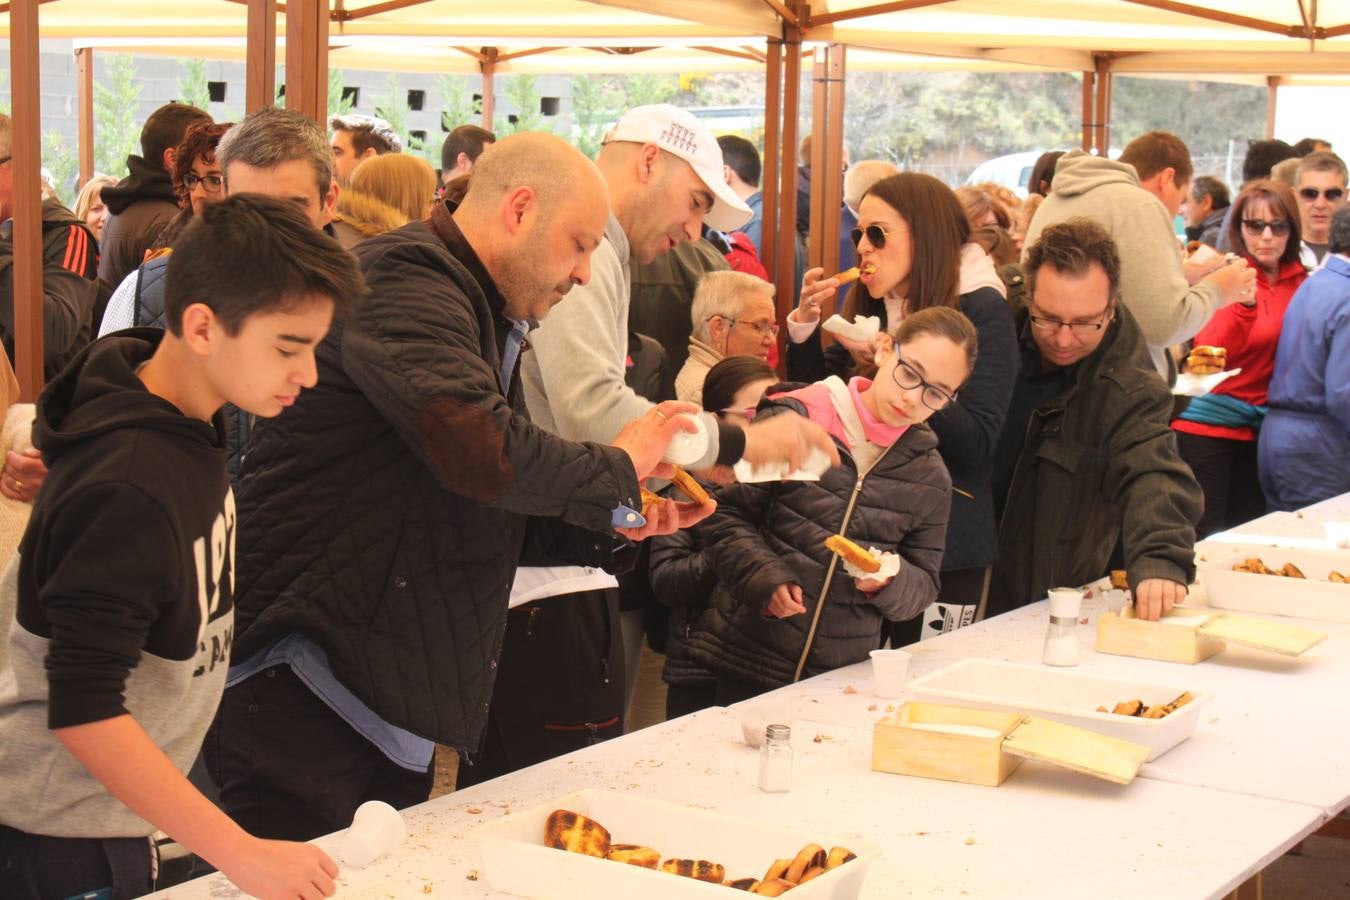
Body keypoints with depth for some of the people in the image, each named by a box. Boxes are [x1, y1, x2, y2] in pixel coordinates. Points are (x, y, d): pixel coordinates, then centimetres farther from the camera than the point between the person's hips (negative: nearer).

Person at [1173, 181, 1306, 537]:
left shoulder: (1301, 283, 5)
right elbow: (1211, 354, -20)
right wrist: (1244, 301, -31)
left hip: (1263, 428, 5)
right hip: (1211, 424, -5)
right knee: (1201, 538, 0)